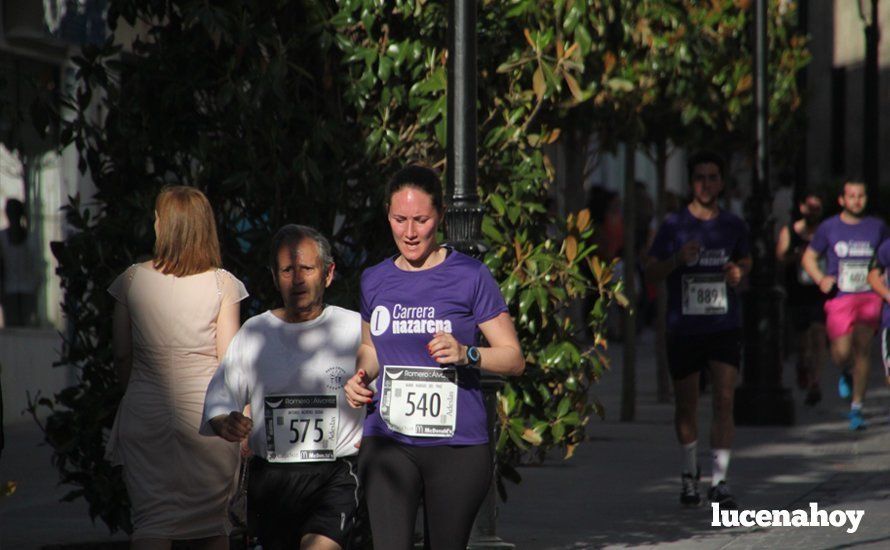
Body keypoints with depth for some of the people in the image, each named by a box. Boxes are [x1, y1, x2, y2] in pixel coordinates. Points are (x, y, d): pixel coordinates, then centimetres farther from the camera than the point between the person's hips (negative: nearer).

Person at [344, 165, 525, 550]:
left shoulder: (469, 277, -1)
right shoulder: (375, 281, 12)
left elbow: (514, 358, 0)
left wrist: (467, 354, -19)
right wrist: (360, 376, 7)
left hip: (457, 444, -2)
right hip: (388, 441, 2)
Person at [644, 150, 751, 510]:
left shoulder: (733, 225, 6)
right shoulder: (674, 225, -1)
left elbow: (745, 261, 22)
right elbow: (650, 271, 1)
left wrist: (739, 272, -2)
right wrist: (678, 259, -18)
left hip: (724, 328, 1)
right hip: (683, 328, -1)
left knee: (724, 401, -11)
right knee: (686, 405, 9)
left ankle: (719, 480, -11)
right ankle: (690, 473, 30)